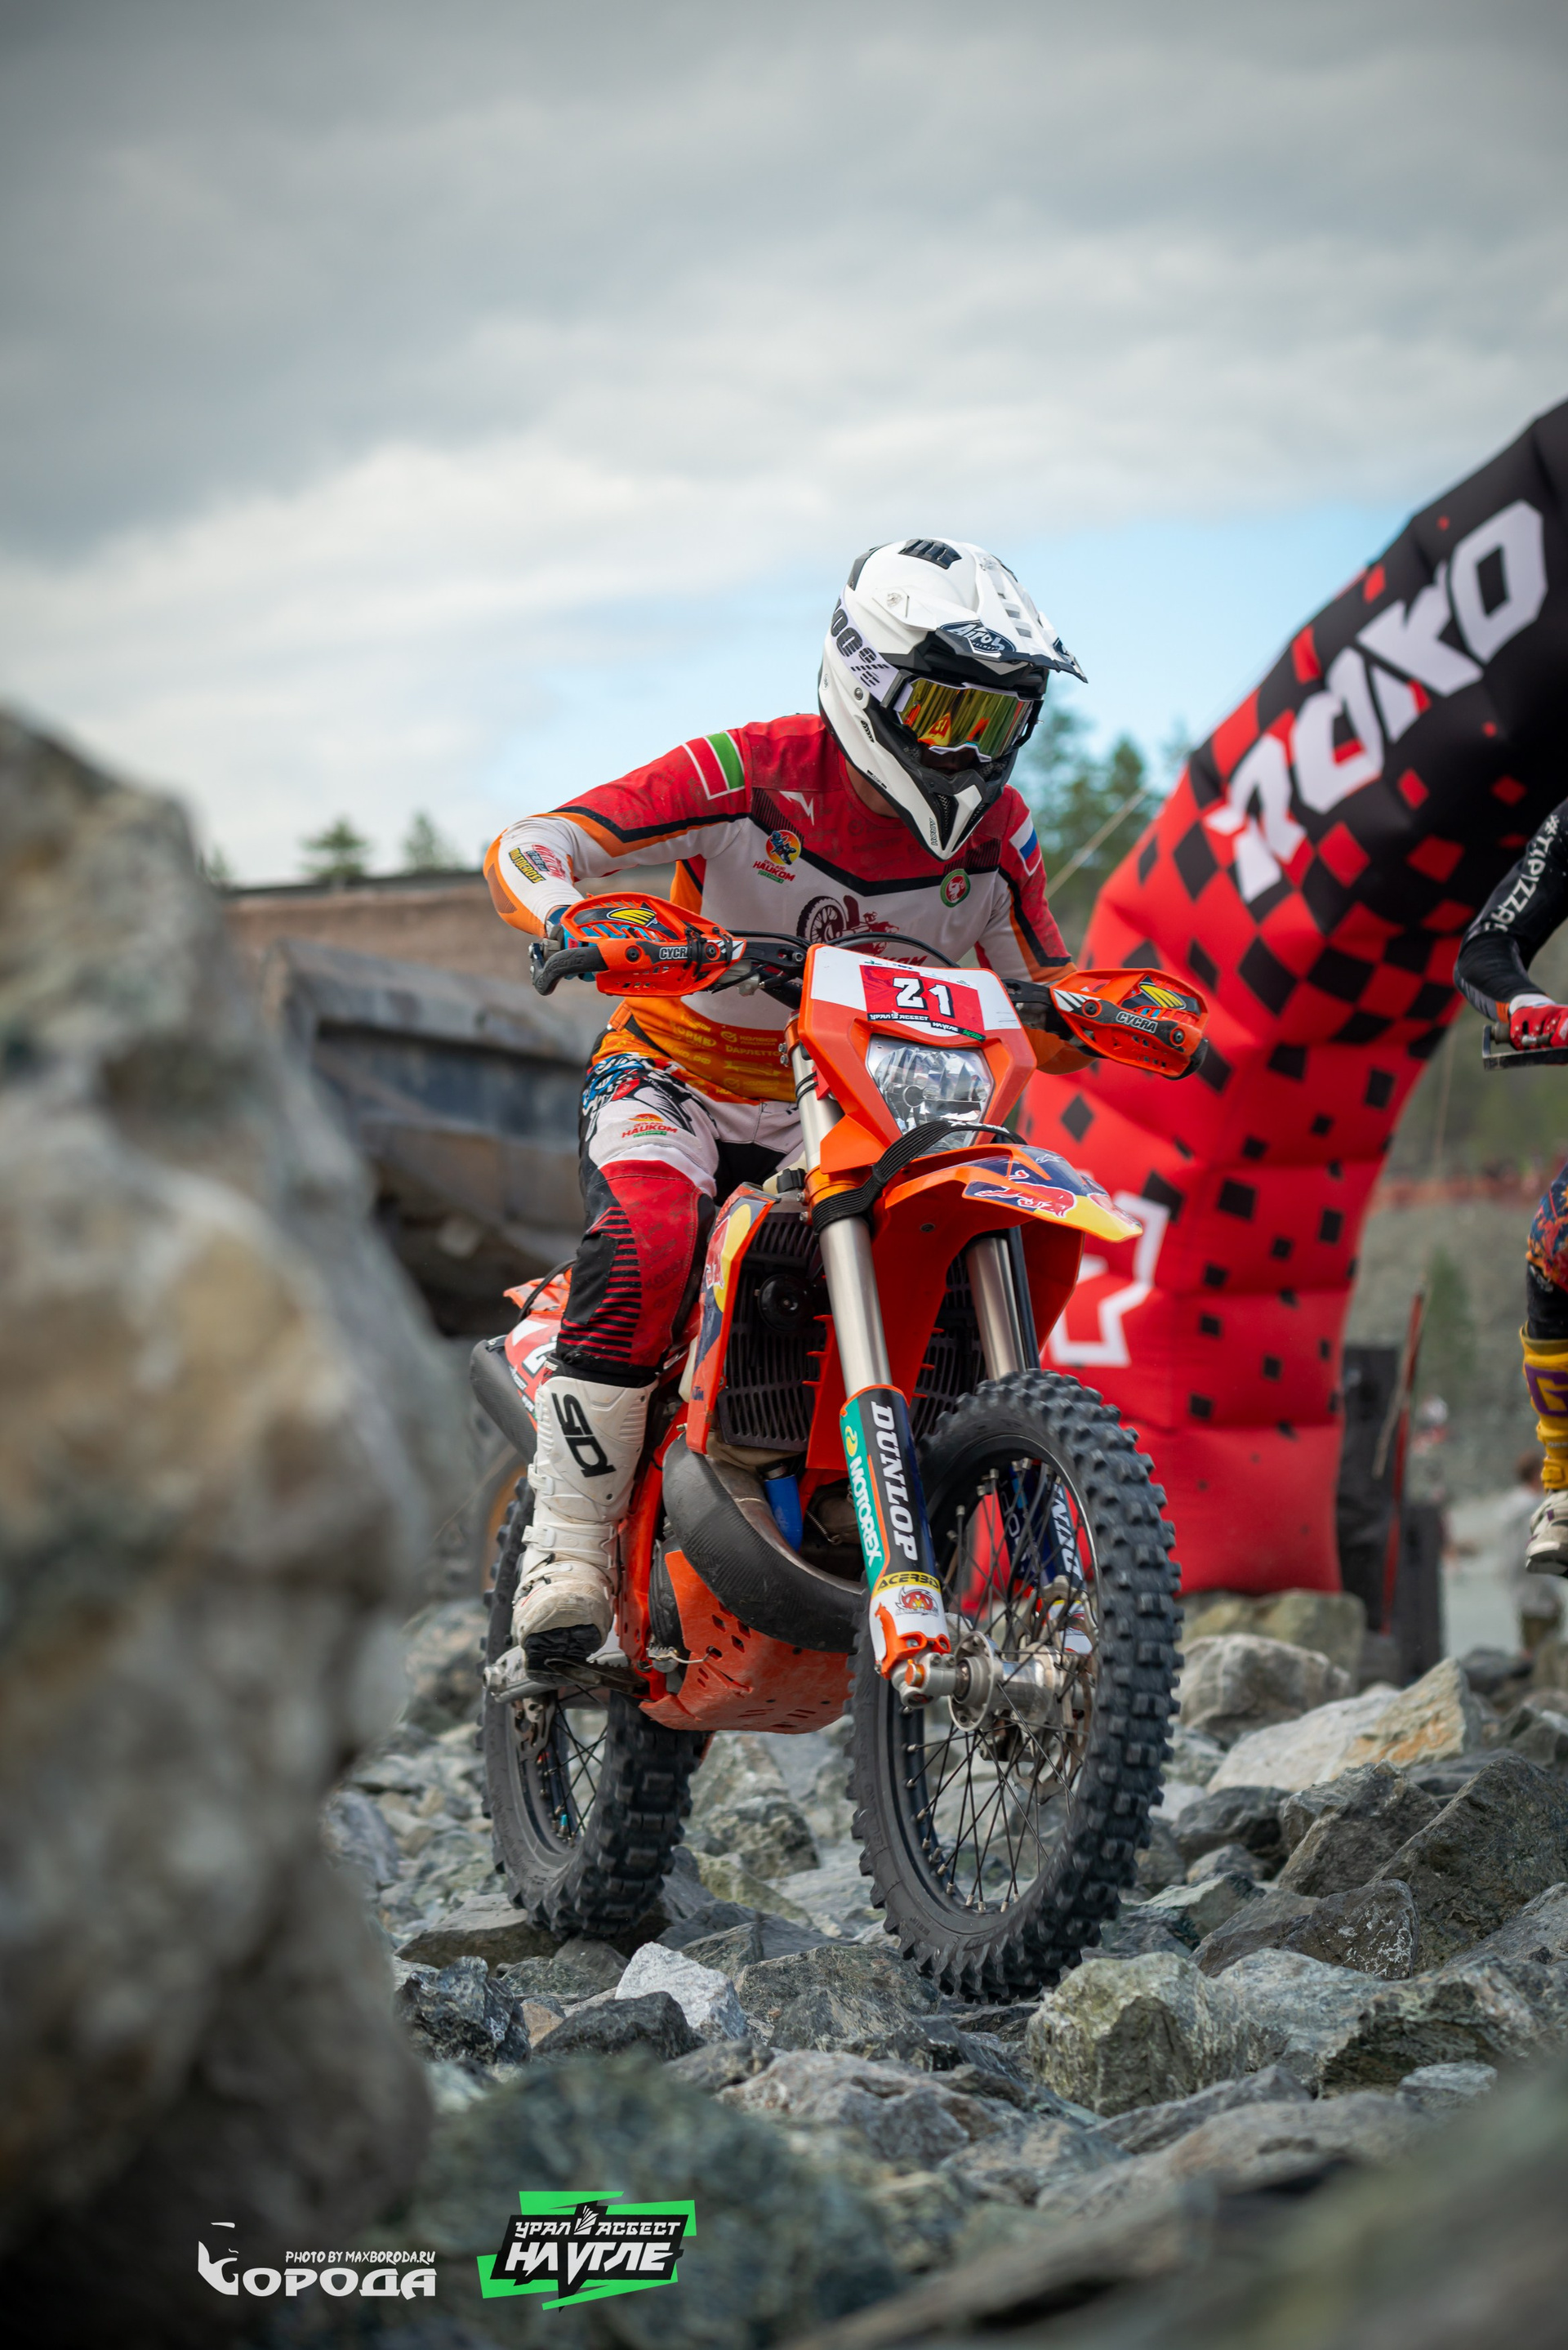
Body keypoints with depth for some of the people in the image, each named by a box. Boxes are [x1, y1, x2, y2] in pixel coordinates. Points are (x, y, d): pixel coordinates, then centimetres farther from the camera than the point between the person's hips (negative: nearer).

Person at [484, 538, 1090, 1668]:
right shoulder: (750, 774, -17)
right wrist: (576, 919, -43)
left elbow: (1056, 1022, 6)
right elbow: (524, 848, -19)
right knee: (650, 1245, -35)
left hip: (846, 1111, 4)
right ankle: (570, 1544, -24)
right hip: (674, 1077, -4)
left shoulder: (995, 834, -3)